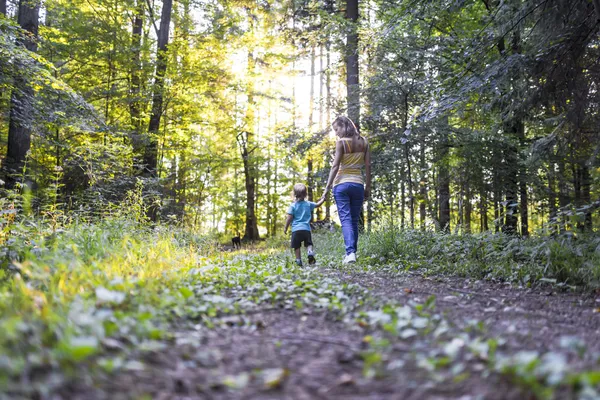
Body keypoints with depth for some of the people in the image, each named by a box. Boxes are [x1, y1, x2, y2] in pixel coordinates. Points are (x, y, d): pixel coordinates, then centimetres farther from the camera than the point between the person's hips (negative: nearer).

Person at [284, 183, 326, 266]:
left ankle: (298, 260, 4)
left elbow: (289, 218, -3)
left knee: (296, 246, 6)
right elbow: (317, 204, 23)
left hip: (296, 229, -2)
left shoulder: (293, 205, -1)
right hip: (306, 229, 2)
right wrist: (323, 199, 41)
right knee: (308, 244, 8)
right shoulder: (308, 204, 7)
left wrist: (285, 228, 6)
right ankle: (310, 253, -19)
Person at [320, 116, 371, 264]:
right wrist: (368, 187, 12)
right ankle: (352, 252, 14)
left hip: (342, 184, -4)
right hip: (358, 184, 4)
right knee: (354, 220, 12)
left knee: (345, 219, -7)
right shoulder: (363, 142, 7)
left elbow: (335, 166, -12)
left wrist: (327, 187, -10)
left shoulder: (341, 142, -7)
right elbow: (368, 166, 6)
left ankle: (350, 252, -21)